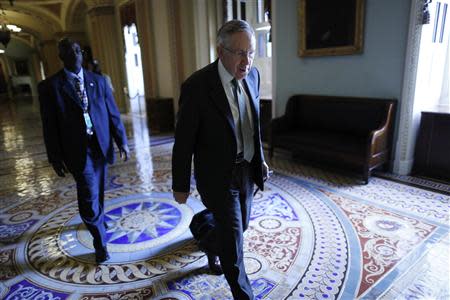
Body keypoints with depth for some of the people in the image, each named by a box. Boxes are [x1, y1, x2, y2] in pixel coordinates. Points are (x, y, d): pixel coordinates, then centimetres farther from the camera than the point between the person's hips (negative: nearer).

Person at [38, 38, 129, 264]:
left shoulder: (98, 81, 5)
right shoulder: (50, 86, -3)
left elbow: (113, 113, 5)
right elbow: (49, 126, -3)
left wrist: (122, 141, 0)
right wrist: (56, 158, -4)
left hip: (101, 145, 3)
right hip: (78, 150, -3)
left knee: (97, 192, 19)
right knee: (89, 197, -4)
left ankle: (98, 219, 47)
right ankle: (100, 243, 13)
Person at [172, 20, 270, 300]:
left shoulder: (253, 75, -2)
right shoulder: (197, 85, -21)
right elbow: (184, 141, -14)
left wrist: (260, 158, 16)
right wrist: (181, 186, -7)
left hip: (247, 169, 7)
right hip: (217, 175, -6)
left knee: (239, 225, 23)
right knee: (233, 238, 2)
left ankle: (212, 248, 56)